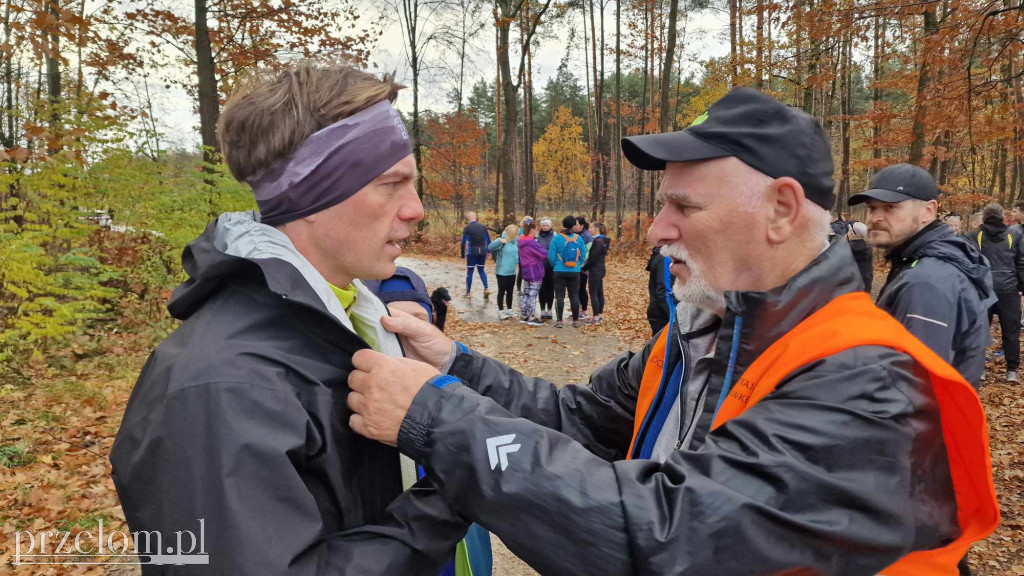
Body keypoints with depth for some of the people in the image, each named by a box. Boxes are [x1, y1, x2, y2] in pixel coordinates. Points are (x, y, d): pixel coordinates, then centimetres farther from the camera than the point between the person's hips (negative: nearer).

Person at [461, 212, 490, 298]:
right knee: (481, 270, 16)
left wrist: (462, 254, 0)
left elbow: (463, 242, -8)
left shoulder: (467, 228, -7)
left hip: (472, 252, -4)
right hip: (482, 251, 4)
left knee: (469, 271, 7)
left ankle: (468, 292, 11)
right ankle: (486, 288, -1)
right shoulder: (482, 226, 5)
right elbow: (488, 240, 7)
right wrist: (488, 251, 15)